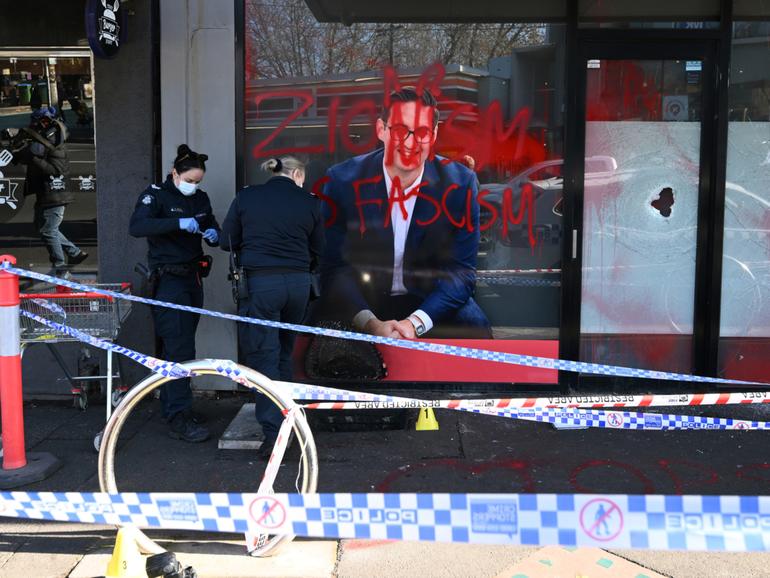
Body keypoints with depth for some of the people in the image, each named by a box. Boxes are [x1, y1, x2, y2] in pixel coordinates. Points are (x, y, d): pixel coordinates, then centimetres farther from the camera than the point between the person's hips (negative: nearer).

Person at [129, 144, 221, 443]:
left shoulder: (200, 198, 13)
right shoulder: (156, 195, -7)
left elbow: (213, 230, 20)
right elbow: (136, 226, -23)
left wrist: (213, 234, -5)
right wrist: (179, 222, -32)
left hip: (193, 278, 7)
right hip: (168, 280, -7)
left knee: (179, 346, 13)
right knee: (179, 348, -12)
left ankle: (172, 404, 23)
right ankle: (179, 418, -11)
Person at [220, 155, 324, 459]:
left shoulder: (245, 197, 3)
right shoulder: (309, 202, 5)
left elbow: (227, 242, 7)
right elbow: (317, 251, 10)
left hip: (259, 283, -2)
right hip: (298, 285, 3)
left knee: (263, 355, 1)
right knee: (283, 353, 19)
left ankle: (273, 431, -6)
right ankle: (285, 416, 31)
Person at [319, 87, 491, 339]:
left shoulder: (460, 184, -10)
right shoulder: (343, 181, -11)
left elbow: (461, 270, -10)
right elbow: (335, 268, -11)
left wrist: (416, 323, -26)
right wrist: (372, 325, -27)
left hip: (431, 302, 1)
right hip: (362, 303, -1)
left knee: (474, 330, -27)